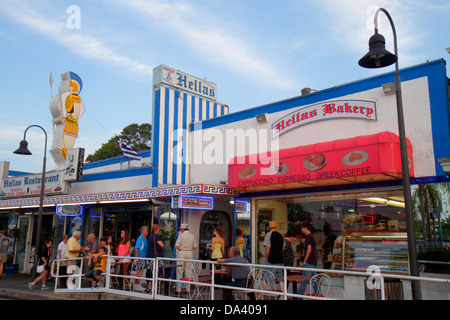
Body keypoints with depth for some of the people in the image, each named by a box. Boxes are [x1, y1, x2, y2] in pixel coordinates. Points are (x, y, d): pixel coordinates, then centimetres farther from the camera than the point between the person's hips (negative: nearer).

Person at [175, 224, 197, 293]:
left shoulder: (181, 235, -7)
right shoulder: (192, 236, 6)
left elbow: (176, 246, -11)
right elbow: (195, 247, 6)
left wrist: (180, 248, 10)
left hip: (181, 253, -4)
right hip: (190, 253, 4)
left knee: (179, 271, 2)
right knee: (188, 271, 8)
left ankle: (178, 289, 3)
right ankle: (188, 289, 9)